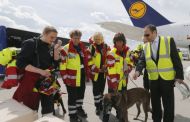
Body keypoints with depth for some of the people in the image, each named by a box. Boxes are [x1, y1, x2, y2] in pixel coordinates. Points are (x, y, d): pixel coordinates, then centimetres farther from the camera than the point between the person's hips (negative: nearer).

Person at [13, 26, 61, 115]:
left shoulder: (51, 47, 6)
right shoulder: (30, 43, -10)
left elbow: (56, 63, 6)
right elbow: (20, 63, -17)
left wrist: (56, 50, -9)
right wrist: (40, 71, -23)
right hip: (32, 80, -5)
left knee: (48, 108, 10)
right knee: (31, 110, 6)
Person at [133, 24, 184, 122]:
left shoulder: (169, 41, -6)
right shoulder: (146, 46, 6)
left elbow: (176, 59, -7)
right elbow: (142, 60, -2)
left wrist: (179, 75, -10)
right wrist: (138, 71, -21)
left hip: (167, 78, -3)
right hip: (153, 79, 4)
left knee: (168, 104, 8)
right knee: (155, 103, 16)